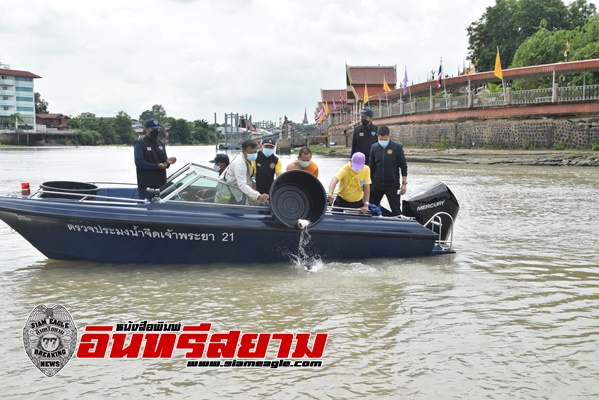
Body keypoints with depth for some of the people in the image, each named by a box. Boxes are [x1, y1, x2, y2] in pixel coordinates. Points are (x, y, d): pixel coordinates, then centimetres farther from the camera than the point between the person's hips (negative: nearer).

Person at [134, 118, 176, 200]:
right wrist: (157, 166, -21)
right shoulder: (140, 143, -4)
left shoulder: (161, 144, 17)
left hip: (161, 184, 6)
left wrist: (167, 161, -6)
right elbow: (139, 162, -14)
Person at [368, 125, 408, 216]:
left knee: (396, 210, 3)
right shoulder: (374, 147, 2)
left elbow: (403, 166, -3)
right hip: (377, 184, 3)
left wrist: (404, 183, -6)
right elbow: (371, 166, 11)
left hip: (392, 185, -3)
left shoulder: (397, 147, -7)